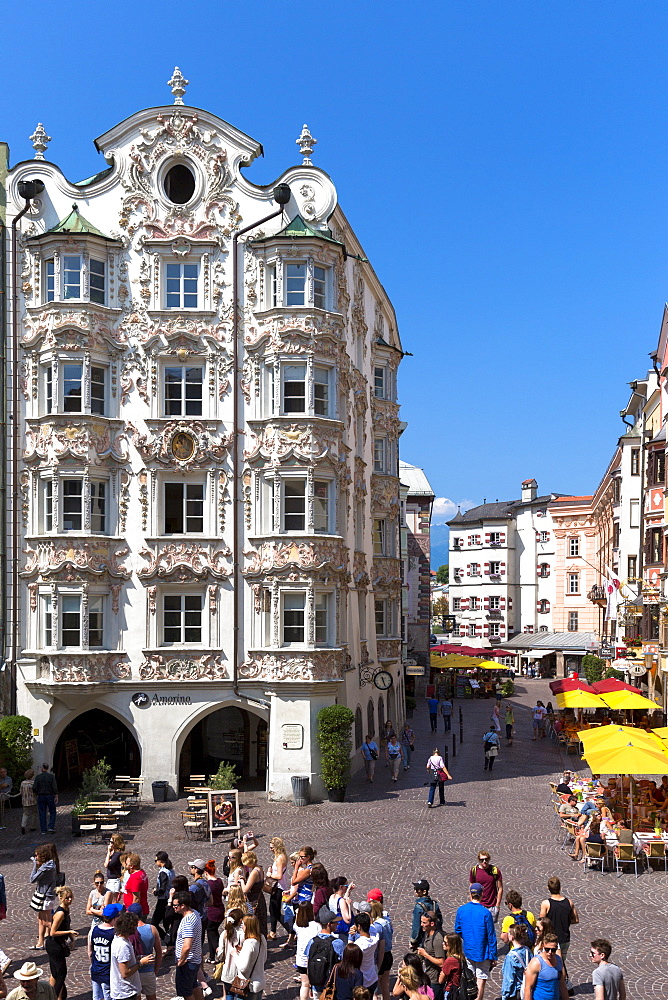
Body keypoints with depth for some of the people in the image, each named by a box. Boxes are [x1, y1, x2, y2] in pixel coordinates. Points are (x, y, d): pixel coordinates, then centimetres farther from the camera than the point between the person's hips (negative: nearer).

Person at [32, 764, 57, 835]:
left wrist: (36, 794, 11)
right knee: (52, 812, 12)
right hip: (50, 796, -1)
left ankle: (43, 830, 9)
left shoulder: (38, 777, -3)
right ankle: (51, 827, 0)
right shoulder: (51, 776, -7)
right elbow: (55, 788, -12)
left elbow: (34, 788, -8)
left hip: (41, 797, 1)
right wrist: (56, 797, -7)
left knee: (42, 813, 8)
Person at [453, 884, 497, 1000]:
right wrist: (493, 957, -3)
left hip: (467, 951, 3)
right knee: (481, 981, 7)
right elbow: (491, 936, -11)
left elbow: (457, 931, 5)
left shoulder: (461, 910, -6)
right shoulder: (485, 912, -16)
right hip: (482, 952, -3)